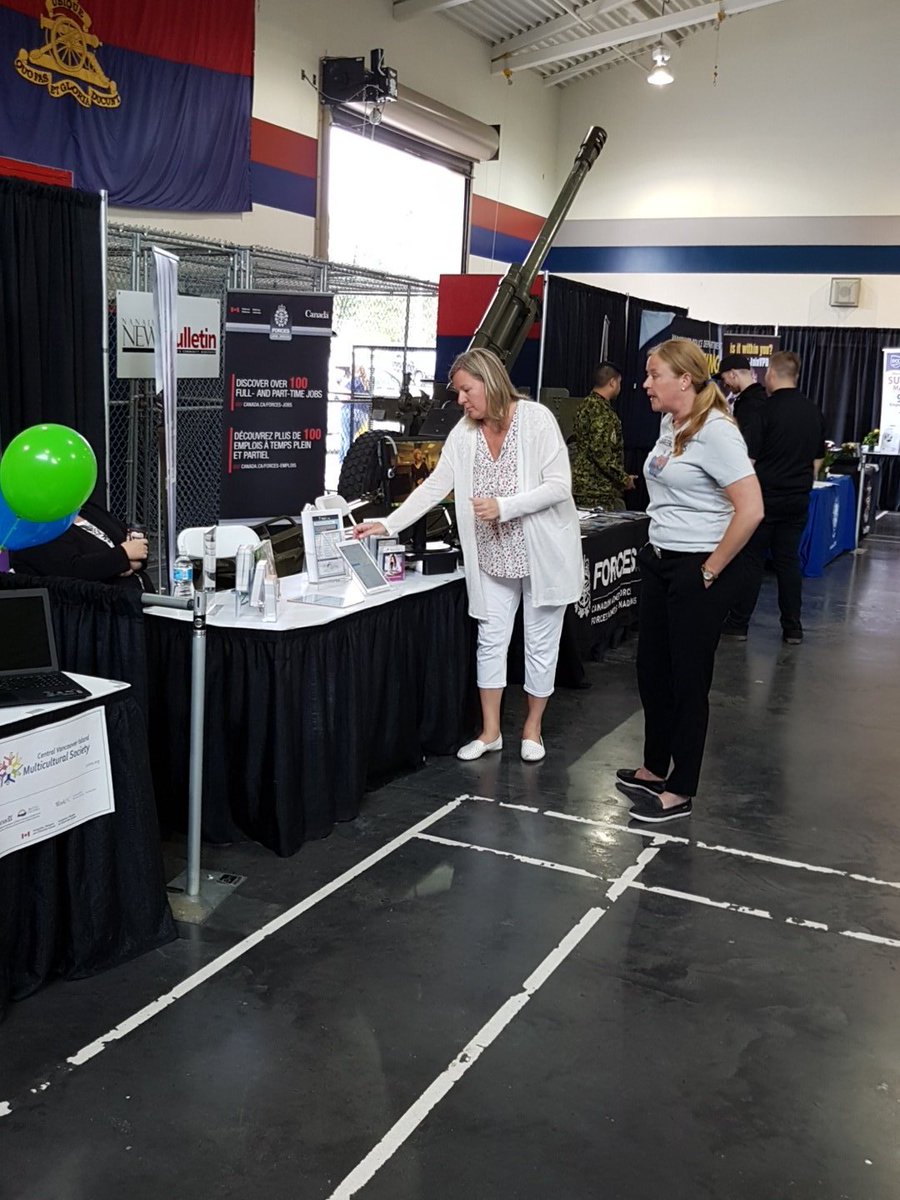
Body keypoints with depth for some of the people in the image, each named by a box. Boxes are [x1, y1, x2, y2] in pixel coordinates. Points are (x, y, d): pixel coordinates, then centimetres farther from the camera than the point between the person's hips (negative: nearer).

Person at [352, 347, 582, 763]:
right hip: (492, 557, 4)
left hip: (542, 553, -4)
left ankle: (532, 726, 25)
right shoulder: (464, 433, 1)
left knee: (540, 642, 7)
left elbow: (559, 485, -16)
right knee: (490, 640, 9)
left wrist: (503, 507, -24)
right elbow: (434, 487, 3)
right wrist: (388, 525, -4)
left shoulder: (536, 419, -13)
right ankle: (490, 730, 22)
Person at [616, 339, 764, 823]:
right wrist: (656, 549, 16)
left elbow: (750, 509, -24)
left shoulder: (715, 432, -18)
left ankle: (680, 792, 16)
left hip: (699, 571, -9)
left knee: (688, 680, 2)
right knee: (651, 670, 16)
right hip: (660, 563, 9)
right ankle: (655, 769, 34)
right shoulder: (669, 424, 8)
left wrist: (711, 570, -17)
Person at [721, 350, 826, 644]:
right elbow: (817, 460, 14)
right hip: (798, 499, 5)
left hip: (765, 497, -5)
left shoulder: (764, 408, -13)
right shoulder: (814, 412, 7)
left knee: (752, 560, 3)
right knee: (789, 560, 10)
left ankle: (739, 623, 8)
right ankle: (792, 628, 13)